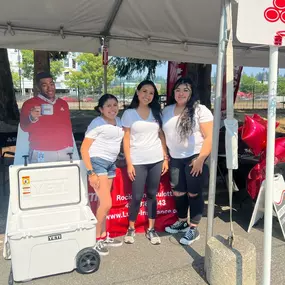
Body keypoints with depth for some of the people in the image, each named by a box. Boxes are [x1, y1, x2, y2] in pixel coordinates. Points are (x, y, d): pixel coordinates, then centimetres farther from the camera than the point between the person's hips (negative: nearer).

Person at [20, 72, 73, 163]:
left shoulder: (63, 103, 12)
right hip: (41, 154, -4)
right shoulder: (29, 103, -2)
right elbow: (24, 127, -12)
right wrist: (32, 119, -33)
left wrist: (70, 147, 13)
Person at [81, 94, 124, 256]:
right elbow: (84, 149, -13)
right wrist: (91, 173, -18)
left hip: (110, 163, 7)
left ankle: (104, 236, 26)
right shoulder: (97, 123, -12)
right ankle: (96, 239, 9)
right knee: (107, 203, -9)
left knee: (103, 203, 14)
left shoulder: (119, 121, 9)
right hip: (97, 162, -7)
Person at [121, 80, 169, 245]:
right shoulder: (129, 113, -1)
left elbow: (162, 136, 10)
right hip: (138, 162, -3)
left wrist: (166, 158, 4)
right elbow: (126, 139, -3)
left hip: (156, 160, 3)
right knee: (137, 196, 0)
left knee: (152, 195, 9)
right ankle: (131, 229, 19)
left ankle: (151, 229, 21)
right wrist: (129, 163, -8)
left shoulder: (156, 113, 8)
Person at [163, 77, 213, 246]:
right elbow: (164, 134, 16)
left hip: (195, 158, -5)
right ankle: (182, 222, 34)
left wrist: (201, 159, -19)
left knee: (194, 194, 3)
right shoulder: (167, 111, 10)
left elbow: (209, 137, -13)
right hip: (176, 159, 6)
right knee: (178, 193, 13)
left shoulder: (200, 110, -9)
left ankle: (194, 229, 18)